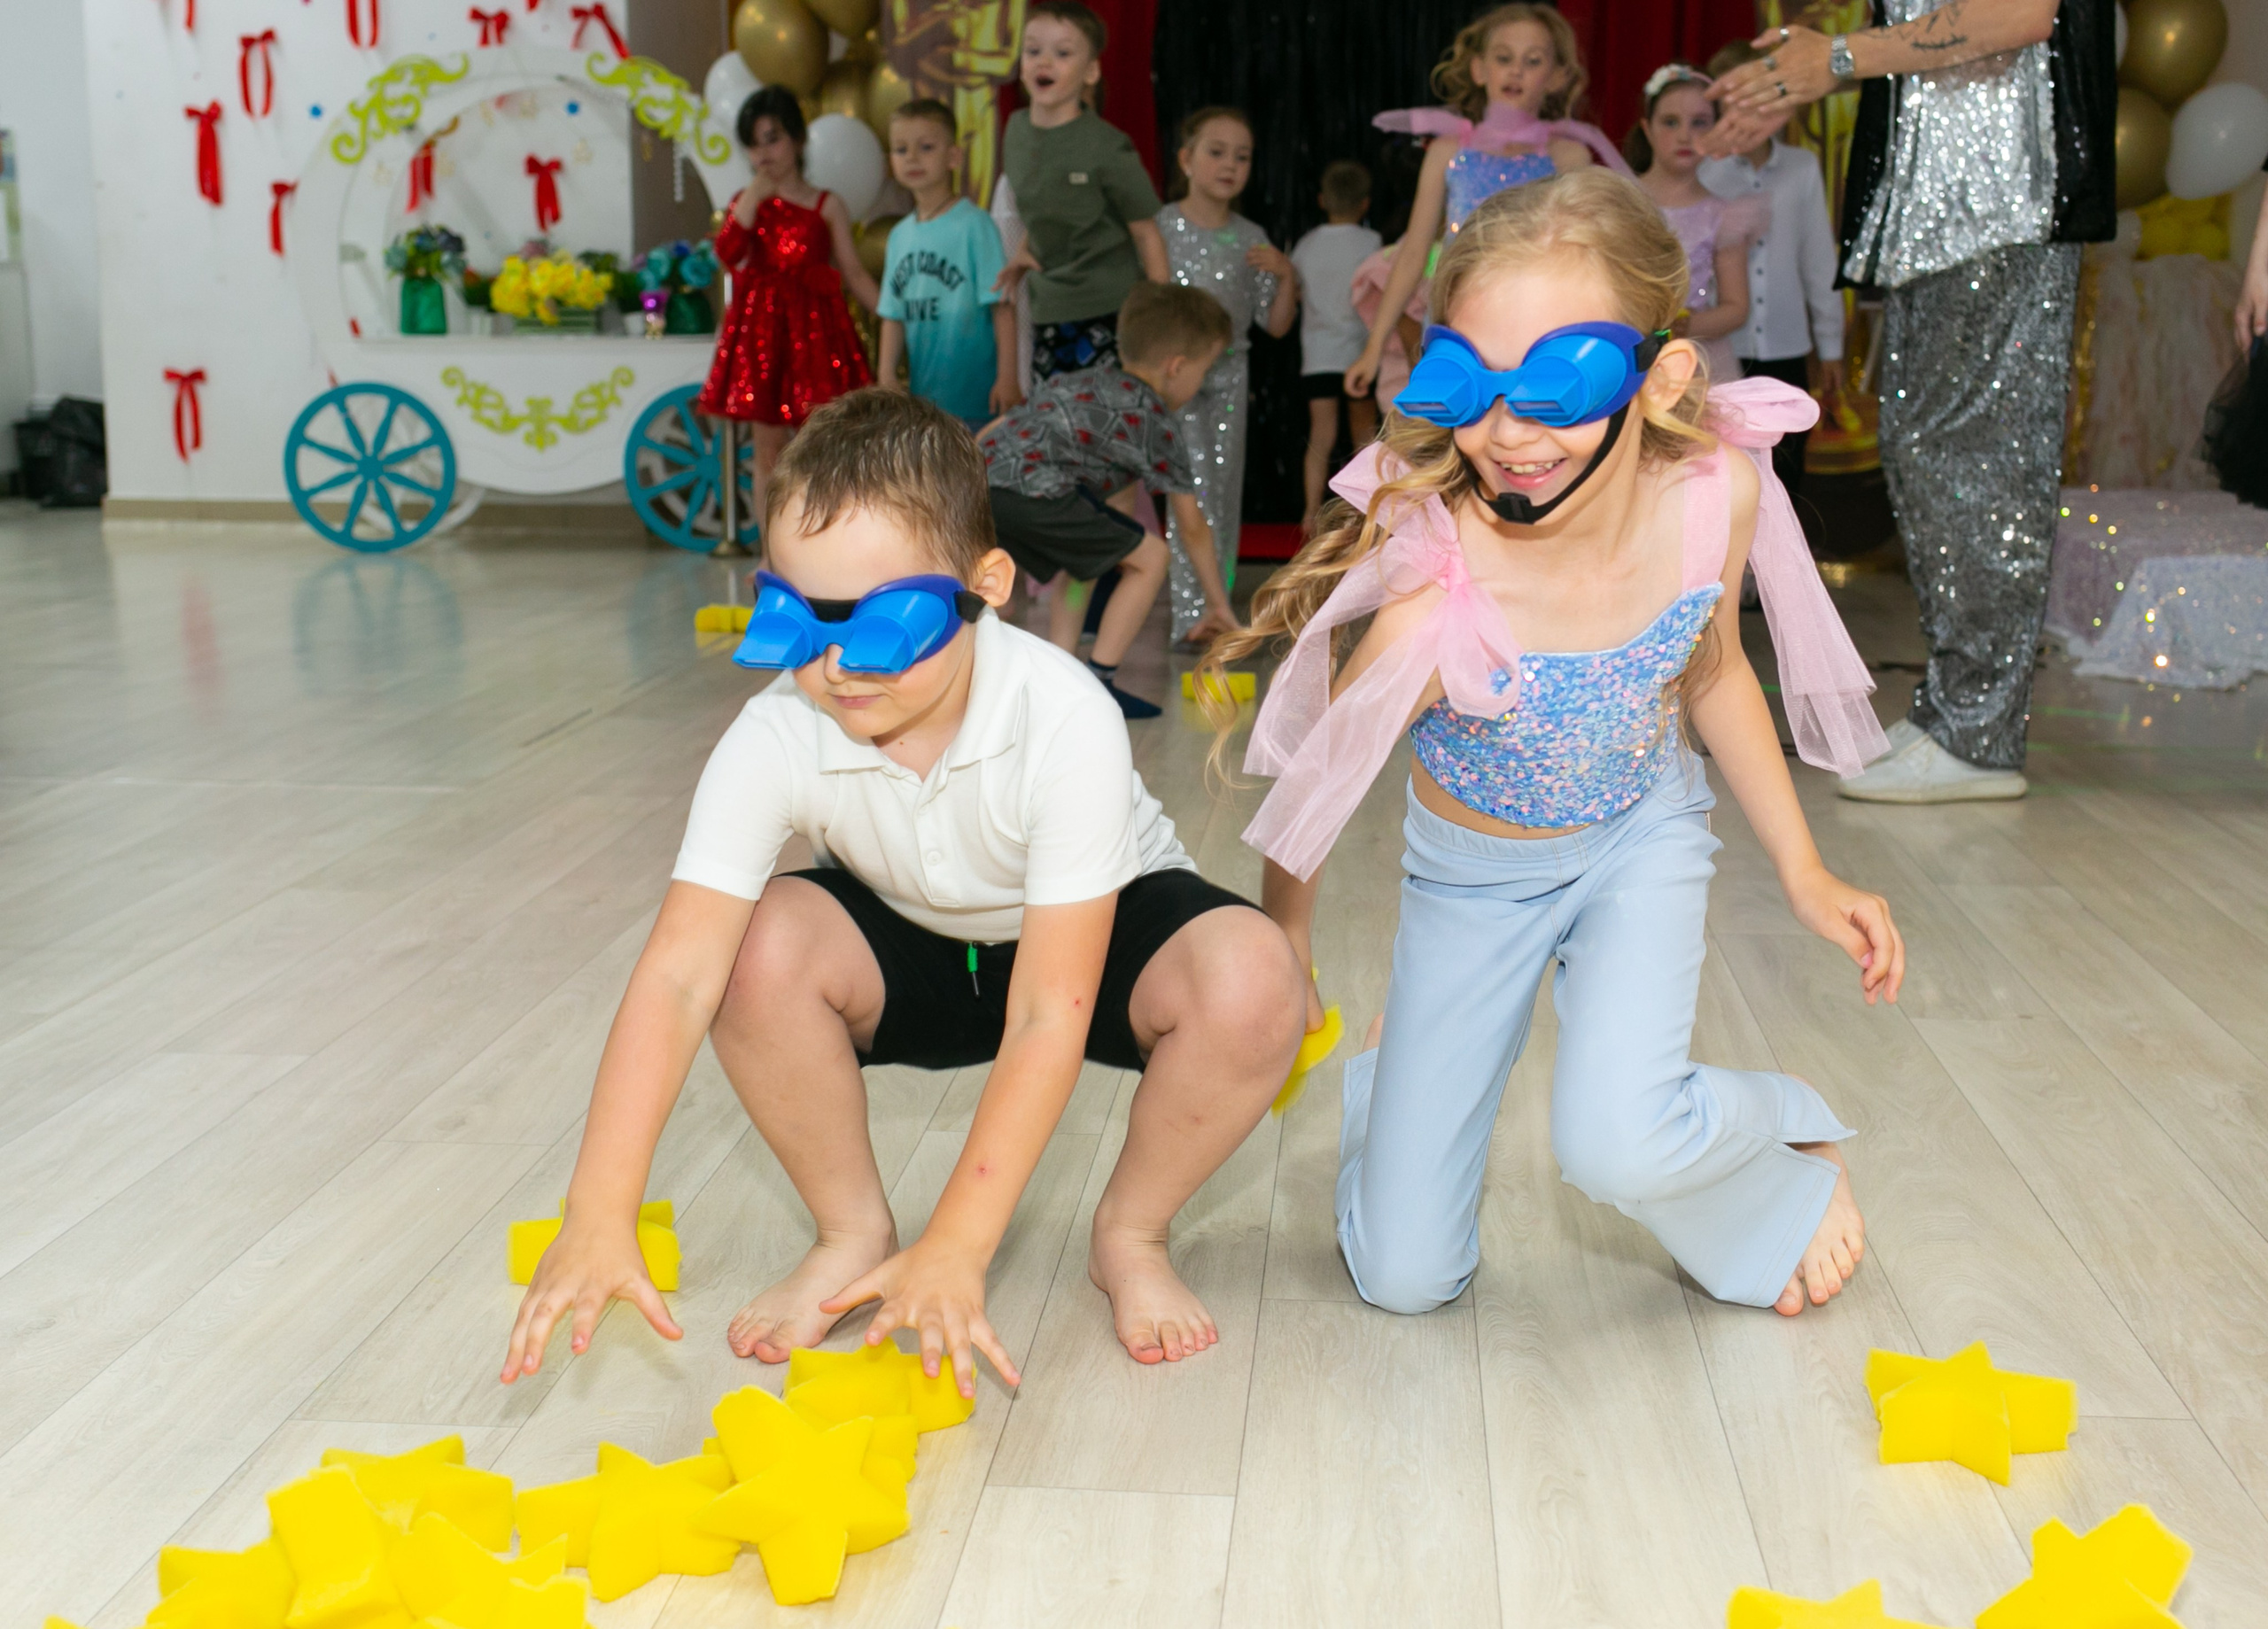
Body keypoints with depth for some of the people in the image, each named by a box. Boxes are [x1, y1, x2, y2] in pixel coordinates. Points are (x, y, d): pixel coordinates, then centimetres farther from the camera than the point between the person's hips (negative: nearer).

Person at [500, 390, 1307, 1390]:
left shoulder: (1067, 725, -35)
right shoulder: (776, 738, -28)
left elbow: (1047, 1015, -35)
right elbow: (678, 972, -33)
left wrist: (956, 1250, -38)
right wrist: (599, 1216, -43)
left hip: (1090, 935, -2)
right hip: (907, 944, 2)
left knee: (1253, 981, -34)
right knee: (759, 950, -30)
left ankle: (1129, 1237, -3)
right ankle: (853, 1234, -3)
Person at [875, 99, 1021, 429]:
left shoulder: (974, 224, -7)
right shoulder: (899, 235, 11)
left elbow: (1002, 305, -11)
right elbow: (894, 315, 12)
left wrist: (1008, 378, -16)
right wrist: (887, 377, 2)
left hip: (974, 397, -6)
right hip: (922, 398, 6)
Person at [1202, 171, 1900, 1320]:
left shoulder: (1718, 492, -24)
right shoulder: (1440, 600, -37)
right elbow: (1306, 796, -20)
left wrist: (1804, 874, 2)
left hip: (1640, 838, 2)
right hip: (1473, 872, -1)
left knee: (1615, 1140, -26)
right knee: (1402, 1279, 2)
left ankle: (1783, 1157, 10)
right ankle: (1386, 1082, 37)